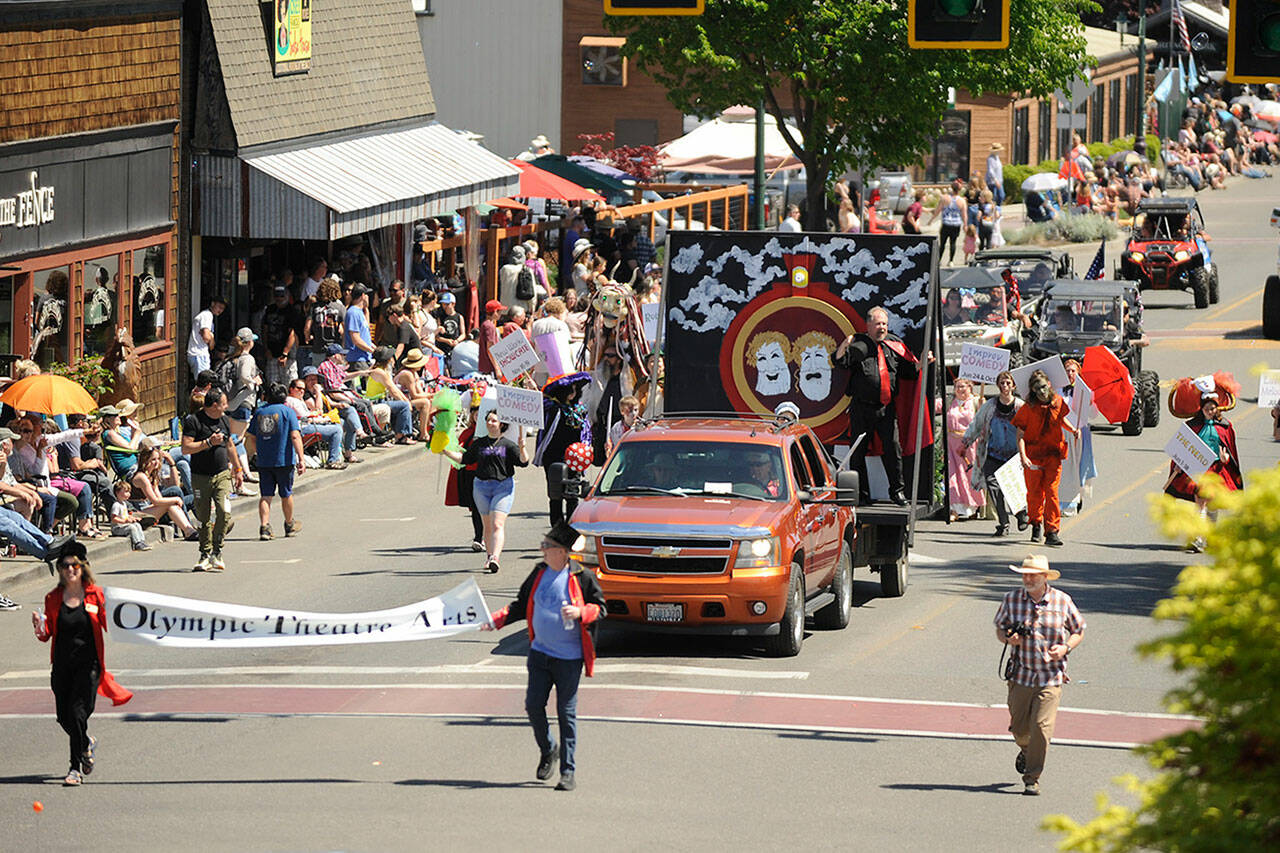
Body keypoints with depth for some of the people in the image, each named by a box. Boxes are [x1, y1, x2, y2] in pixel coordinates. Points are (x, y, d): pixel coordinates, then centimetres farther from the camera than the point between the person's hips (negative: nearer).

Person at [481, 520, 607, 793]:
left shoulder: (581, 577, -9)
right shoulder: (540, 573, 6)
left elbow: (600, 608, -3)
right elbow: (522, 605, 15)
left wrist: (580, 612, -22)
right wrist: (496, 620, 4)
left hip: (569, 658, -5)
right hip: (540, 653, 5)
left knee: (566, 713, -2)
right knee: (533, 705, 1)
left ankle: (568, 772, 5)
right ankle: (547, 751, 27)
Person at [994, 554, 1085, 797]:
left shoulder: (1062, 601, -2)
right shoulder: (1012, 599, 1)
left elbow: (1078, 631, 10)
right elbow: (999, 628, 13)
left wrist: (1066, 647, -10)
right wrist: (1008, 638, -11)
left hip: (1050, 676, -2)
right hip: (1020, 674, 2)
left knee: (1041, 728, -12)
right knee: (1020, 728, 8)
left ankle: (1032, 779, -2)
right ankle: (1026, 750, 44)